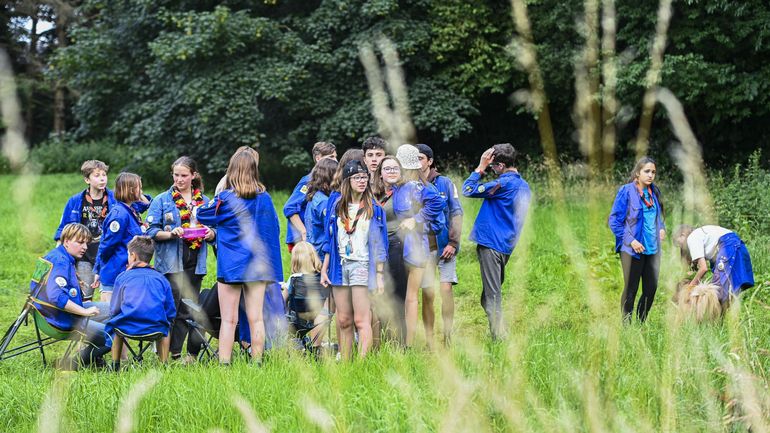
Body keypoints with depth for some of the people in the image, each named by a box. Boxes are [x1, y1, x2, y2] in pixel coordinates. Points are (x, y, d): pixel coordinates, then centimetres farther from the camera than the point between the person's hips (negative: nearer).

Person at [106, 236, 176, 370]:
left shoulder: (123, 277, 9)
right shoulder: (161, 279, 13)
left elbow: (114, 309, 10)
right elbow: (171, 313, 13)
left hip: (127, 328, -1)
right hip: (156, 328, 1)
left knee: (113, 326, 35)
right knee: (165, 326, 37)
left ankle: (115, 365, 26)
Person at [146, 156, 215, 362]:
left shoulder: (204, 202, 13)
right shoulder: (162, 200, 3)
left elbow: (214, 233, 17)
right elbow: (151, 231, -1)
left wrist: (210, 233, -6)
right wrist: (171, 234, -18)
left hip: (195, 265, 4)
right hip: (170, 262, -4)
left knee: (187, 311, 6)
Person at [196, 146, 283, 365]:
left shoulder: (225, 198, -9)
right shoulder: (265, 198, 0)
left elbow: (202, 215, 8)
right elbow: (272, 230, 6)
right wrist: (272, 268, 13)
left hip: (230, 265, -3)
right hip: (257, 265, 3)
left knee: (229, 319, 1)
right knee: (256, 318, 6)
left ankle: (224, 364, -1)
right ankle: (257, 362, 8)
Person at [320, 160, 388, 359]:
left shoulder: (373, 208, 1)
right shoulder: (337, 205, 10)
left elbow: (379, 243, 0)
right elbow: (329, 240, 13)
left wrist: (379, 274, -5)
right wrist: (324, 269, 9)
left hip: (362, 266, -4)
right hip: (340, 265, 4)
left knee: (361, 320, -11)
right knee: (343, 321, 5)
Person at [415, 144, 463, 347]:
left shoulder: (444, 183, 3)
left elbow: (456, 213, 1)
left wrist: (452, 243, -6)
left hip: (444, 246, -1)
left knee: (446, 289, -11)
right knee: (428, 293, -3)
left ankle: (448, 337, -5)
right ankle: (429, 342, 3)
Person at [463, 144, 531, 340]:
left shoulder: (505, 183, -16)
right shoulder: (523, 185, 13)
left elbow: (468, 190, -12)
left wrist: (481, 167, -7)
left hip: (491, 245, -9)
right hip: (506, 245, 9)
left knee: (492, 294, -7)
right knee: (493, 293, 17)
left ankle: (499, 337, -8)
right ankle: (499, 336, 19)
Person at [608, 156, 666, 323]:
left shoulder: (654, 191, 8)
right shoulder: (626, 191, -10)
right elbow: (614, 220, -10)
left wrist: (662, 228, 5)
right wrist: (630, 241, -16)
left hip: (652, 248, 6)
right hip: (633, 250, -6)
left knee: (651, 289, 8)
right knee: (631, 290, 2)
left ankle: (642, 323, 22)